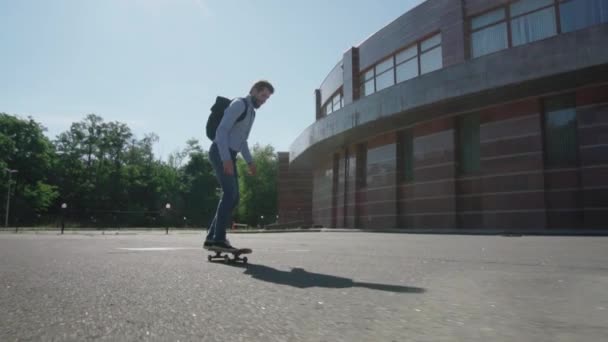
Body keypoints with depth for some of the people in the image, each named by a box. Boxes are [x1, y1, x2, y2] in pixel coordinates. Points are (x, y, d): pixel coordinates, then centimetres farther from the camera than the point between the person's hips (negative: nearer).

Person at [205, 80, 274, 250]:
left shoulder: (251, 112, 23)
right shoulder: (239, 104, -7)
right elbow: (221, 131, -18)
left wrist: (250, 161, 21)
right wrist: (226, 158, -27)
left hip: (228, 156, 9)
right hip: (220, 153, -9)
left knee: (232, 197, 4)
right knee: (230, 193, -18)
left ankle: (212, 237, 6)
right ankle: (219, 238, -19)